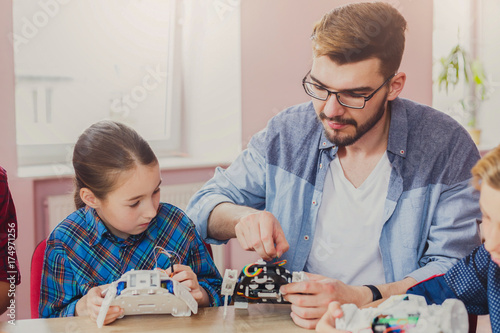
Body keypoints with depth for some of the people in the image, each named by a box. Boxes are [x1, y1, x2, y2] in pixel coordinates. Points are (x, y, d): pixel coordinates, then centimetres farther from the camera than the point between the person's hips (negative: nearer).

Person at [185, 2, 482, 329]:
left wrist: (360, 299, -27)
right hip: (282, 322, 2)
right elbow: (206, 204, 8)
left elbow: (457, 270, -12)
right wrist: (243, 218, -15)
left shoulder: (448, 147, -9)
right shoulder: (286, 133, 0)